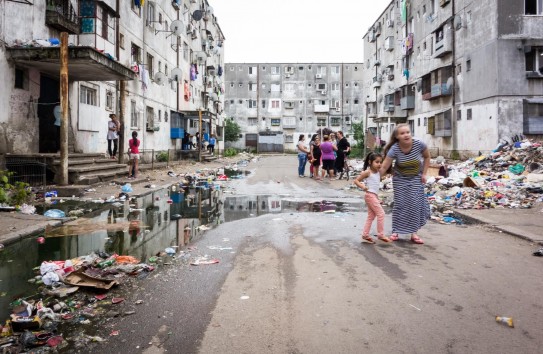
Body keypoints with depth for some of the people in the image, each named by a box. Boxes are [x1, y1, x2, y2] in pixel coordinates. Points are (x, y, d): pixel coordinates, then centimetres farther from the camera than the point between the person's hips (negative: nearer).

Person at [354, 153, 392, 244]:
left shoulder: (378, 172, 11)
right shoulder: (367, 172, -11)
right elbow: (356, 180, -11)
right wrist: (362, 187, -25)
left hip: (375, 196, 9)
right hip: (370, 195, -9)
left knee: (371, 216, 12)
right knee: (381, 213, -8)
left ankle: (365, 235, 19)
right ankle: (381, 235, -1)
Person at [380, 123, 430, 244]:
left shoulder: (419, 144, -23)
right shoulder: (394, 149, -26)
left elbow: (427, 157, -2)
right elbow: (384, 167, -25)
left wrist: (424, 174, -6)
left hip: (416, 178, 1)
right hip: (400, 179, -1)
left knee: (416, 204, -3)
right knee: (400, 204, 0)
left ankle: (413, 233, 7)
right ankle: (395, 231, 12)